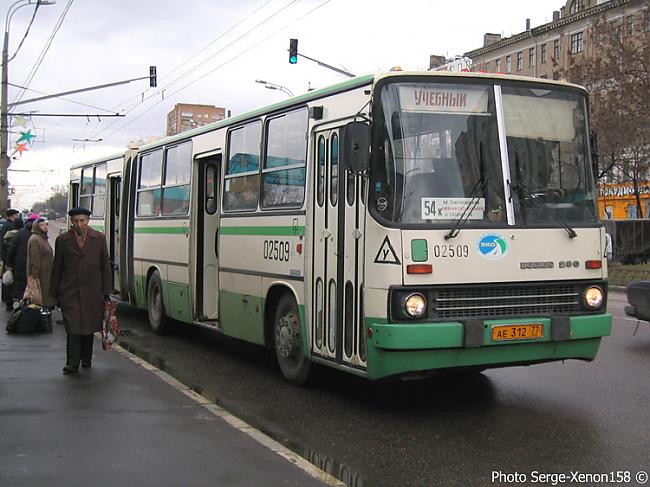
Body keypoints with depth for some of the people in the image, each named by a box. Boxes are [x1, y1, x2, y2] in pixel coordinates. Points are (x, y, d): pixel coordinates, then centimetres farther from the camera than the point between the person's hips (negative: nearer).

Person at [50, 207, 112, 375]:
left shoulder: (99, 238, 5)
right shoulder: (62, 240, 4)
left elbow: (105, 266, 8)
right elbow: (56, 269, 7)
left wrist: (106, 291, 3)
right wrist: (55, 293, 5)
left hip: (92, 293, 1)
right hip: (69, 292, -1)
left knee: (89, 327, 9)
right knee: (73, 328, -9)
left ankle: (86, 359, 23)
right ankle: (72, 364, -9)